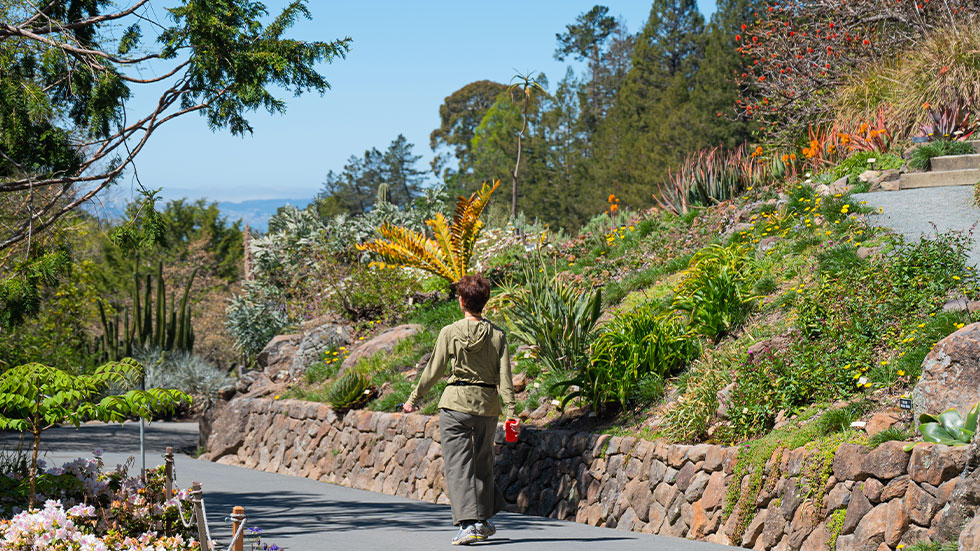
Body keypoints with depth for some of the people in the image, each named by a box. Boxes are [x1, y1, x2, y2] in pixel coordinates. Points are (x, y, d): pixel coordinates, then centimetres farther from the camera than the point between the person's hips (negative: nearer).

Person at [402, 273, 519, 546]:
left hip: (456, 404, -3)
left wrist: (414, 399, 9)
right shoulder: (497, 335, 0)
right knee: (483, 462, 18)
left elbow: (434, 370, -2)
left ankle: (469, 524, -11)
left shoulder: (450, 332, -6)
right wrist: (510, 412, -2)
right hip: (487, 404, 3)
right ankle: (484, 520, 26)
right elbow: (504, 376, -3)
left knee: (459, 465, -1)